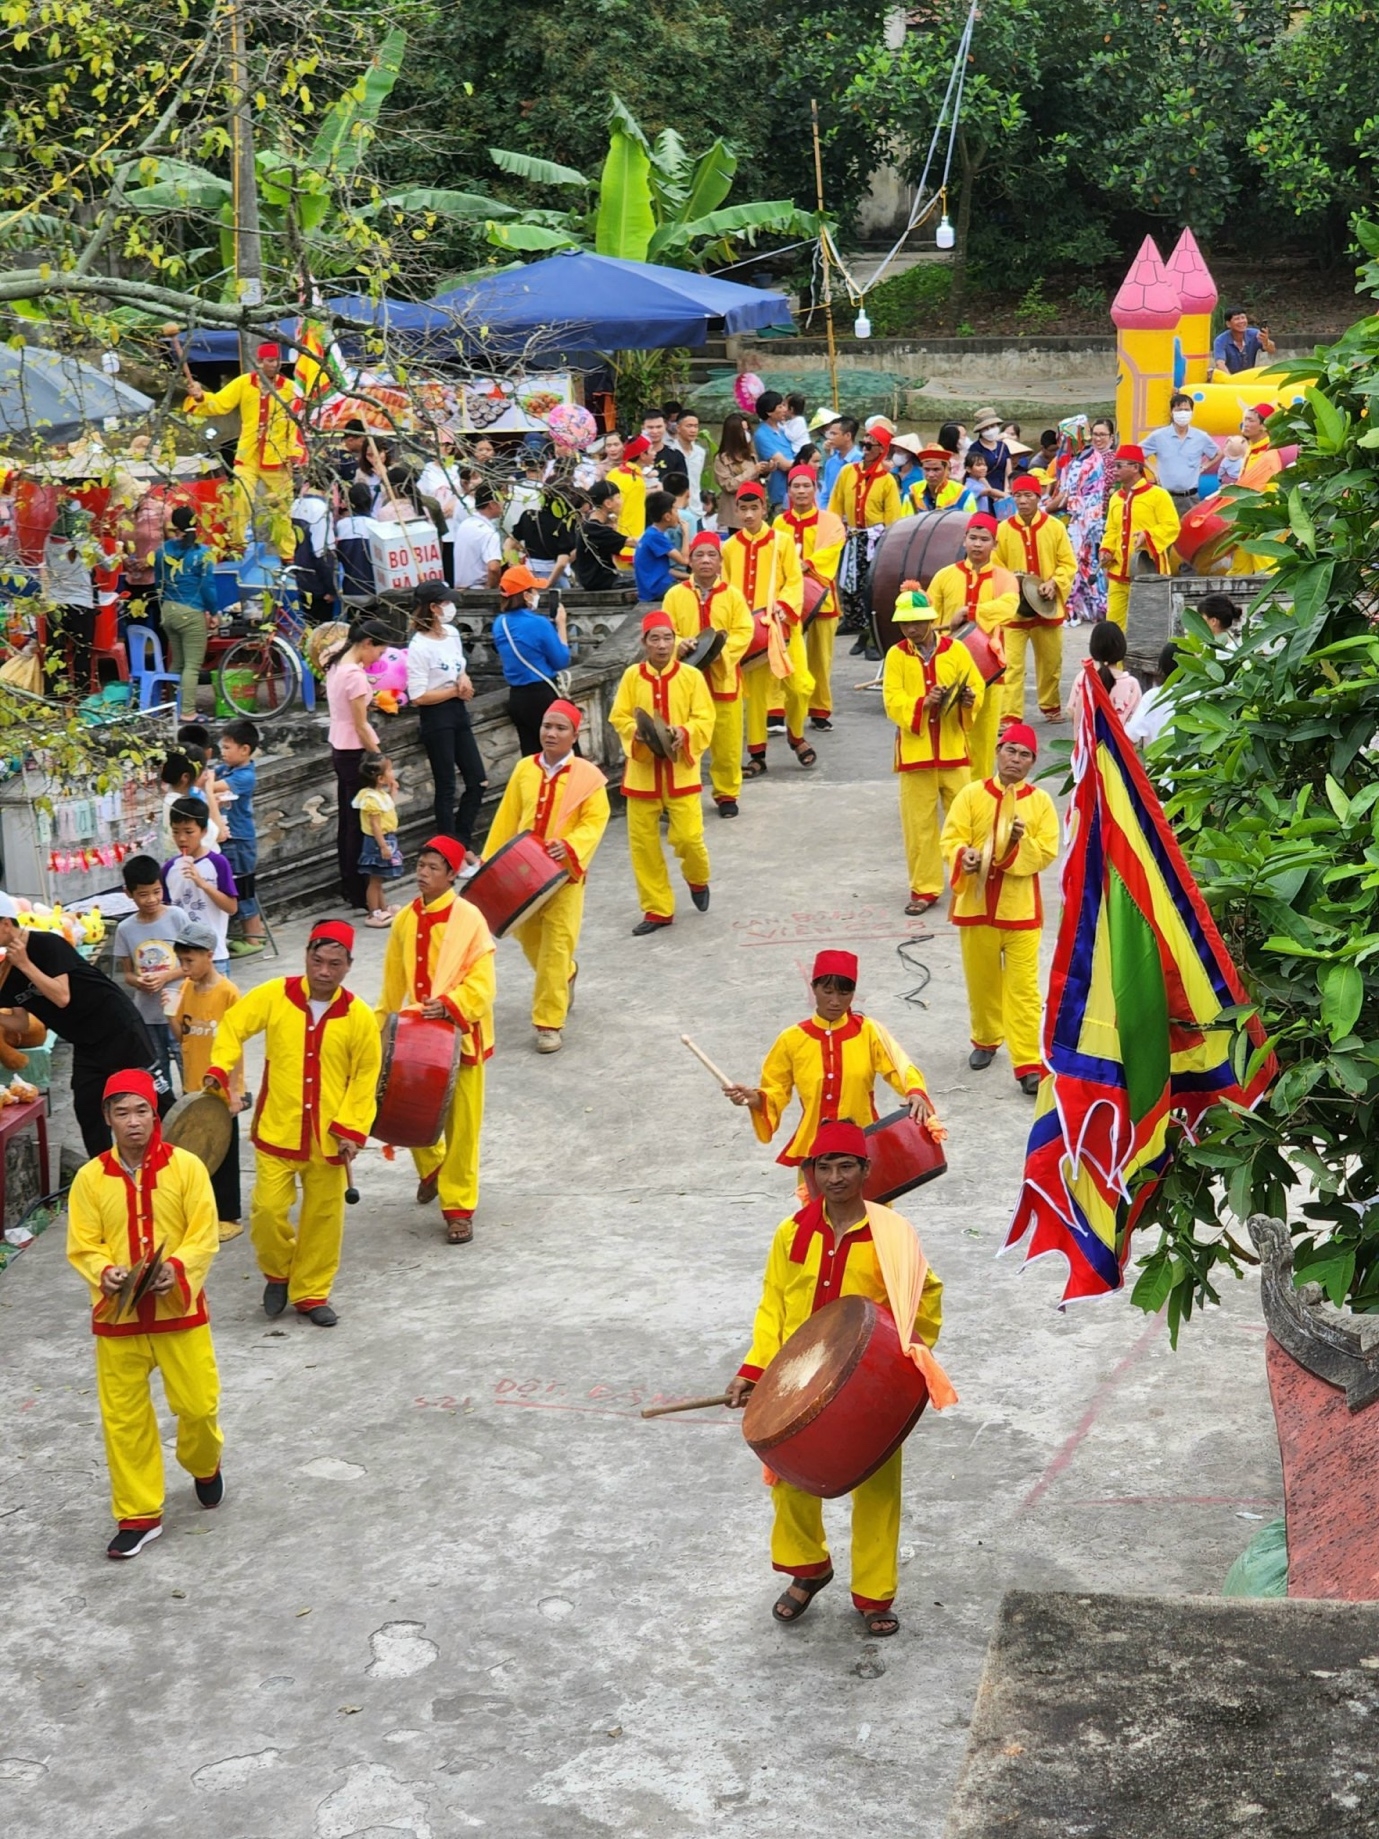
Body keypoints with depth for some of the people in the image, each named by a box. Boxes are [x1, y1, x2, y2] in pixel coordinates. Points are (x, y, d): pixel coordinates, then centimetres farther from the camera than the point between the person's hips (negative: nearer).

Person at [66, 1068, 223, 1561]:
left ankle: (204, 1466, 38)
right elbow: (82, 1246, -1)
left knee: (198, 1405, 4)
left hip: (179, 1308, -1)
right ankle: (138, 1516, 17)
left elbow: (204, 1235, -7)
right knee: (124, 1418, 4)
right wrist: (104, 1273, -21)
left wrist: (177, 1268, -24)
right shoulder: (90, 1178, -4)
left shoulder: (186, 1167, -7)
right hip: (117, 1315, 1)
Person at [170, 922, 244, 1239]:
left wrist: (234, 1091, -16)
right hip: (194, 1088, 6)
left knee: (223, 1153, 4)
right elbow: (181, 1036, 10)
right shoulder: (186, 989, 4)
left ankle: (229, 1217, 14)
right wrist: (171, 1015, -10)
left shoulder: (227, 993, -15)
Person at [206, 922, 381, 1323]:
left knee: (323, 1217, 8)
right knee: (268, 1209, -5)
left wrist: (352, 1129, -7)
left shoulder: (359, 1017, -5)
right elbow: (233, 1026, 3)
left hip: (328, 1137, 1)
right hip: (277, 1131, -1)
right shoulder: (275, 996, -5)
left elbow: (365, 1078, 1)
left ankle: (311, 1294, 25)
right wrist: (219, 1068, -13)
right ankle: (277, 1273, 24)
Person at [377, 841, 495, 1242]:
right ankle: (431, 1167, 41)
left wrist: (450, 1004, -29)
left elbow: (482, 983, -15)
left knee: (461, 1124, 1)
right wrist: (381, 1024, 16)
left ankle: (459, 1207, 12)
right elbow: (394, 982, 14)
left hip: (460, 1035, -5)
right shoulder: (405, 920, 3)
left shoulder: (469, 919, -13)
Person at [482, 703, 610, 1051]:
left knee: (556, 945, -8)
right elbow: (506, 820, 9)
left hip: (565, 872, -4)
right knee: (529, 938, 15)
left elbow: (595, 821, -11)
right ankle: (565, 977, 46)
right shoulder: (524, 770, 4)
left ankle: (548, 1022, -2)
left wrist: (570, 846, -28)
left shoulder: (587, 776, -8)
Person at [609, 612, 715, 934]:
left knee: (688, 837, -7)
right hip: (642, 771, 2)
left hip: (681, 771, -2)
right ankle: (657, 909, 17)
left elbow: (705, 718, -4)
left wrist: (684, 733, -22)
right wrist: (636, 732, -17)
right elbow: (618, 717, 3)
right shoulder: (632, 676, 0)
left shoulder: (691, 676, -4)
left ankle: (697, 879, 29)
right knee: (642, 842, 4)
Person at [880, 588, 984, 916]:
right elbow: (893, 702, -8)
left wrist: (969, 699, -19)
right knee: (918, 823, 4)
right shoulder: (896, 656, 1)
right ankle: (924, 888, 13)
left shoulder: (956, 650, 1)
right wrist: (923, 703, -24)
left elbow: (978, 687, 4)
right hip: (914, 751, 0)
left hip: (953, 750, 0)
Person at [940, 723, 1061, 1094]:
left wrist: (1020, 842, -22)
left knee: (1023, 987, -4)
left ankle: (1028, 1063, -3)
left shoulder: (1040, 801, 0)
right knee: (981, 979, 14)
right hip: (976, 903, 1)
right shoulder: (972, 794, 1)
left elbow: (1047, 853, -4)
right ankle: (985, 1040, 37)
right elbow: (952, 840, -4)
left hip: (1020, 907, -1)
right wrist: (964, 857, -25)